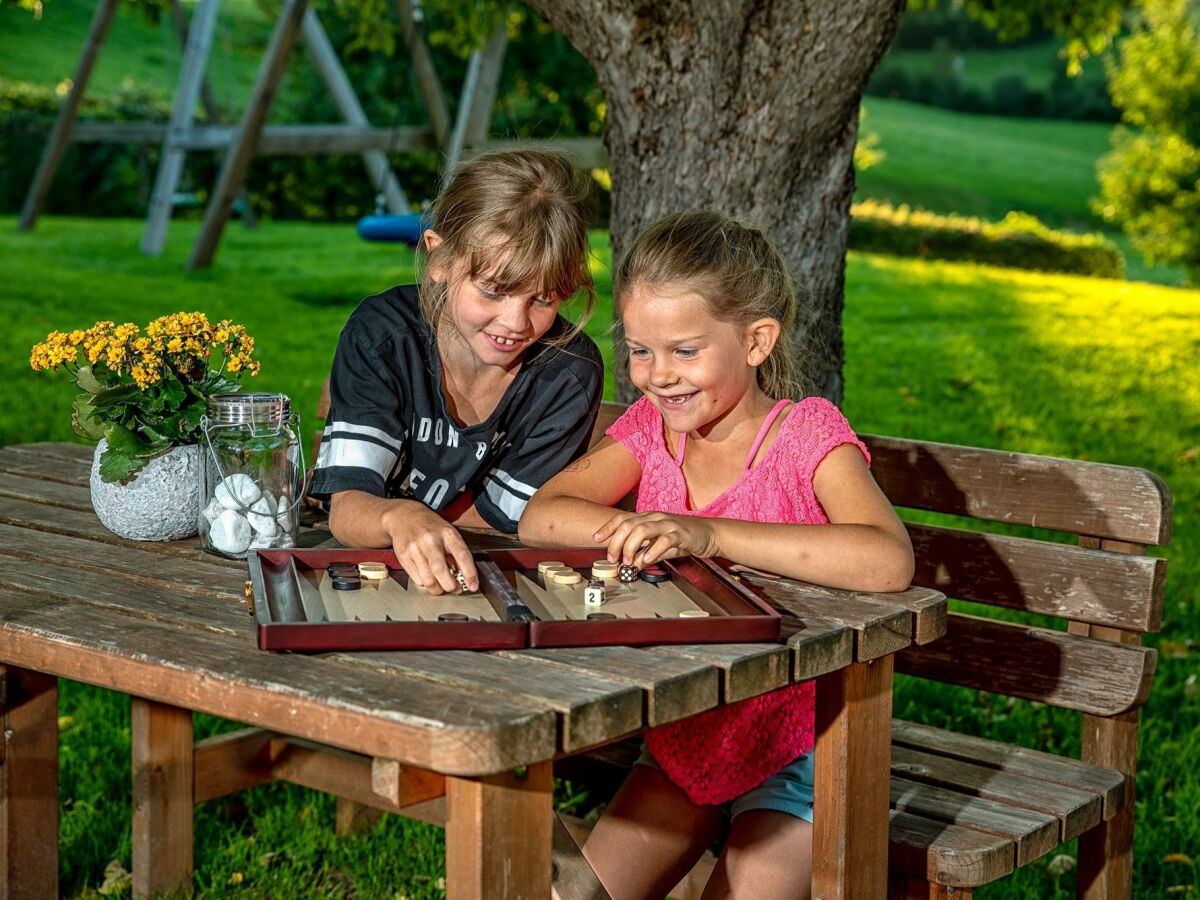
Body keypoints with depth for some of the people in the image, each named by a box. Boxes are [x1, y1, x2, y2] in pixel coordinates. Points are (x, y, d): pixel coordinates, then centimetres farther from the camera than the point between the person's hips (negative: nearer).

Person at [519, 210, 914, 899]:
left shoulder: (806, 430, -16)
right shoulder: (654, 426, 2)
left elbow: (888, 562, -34)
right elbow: (540, 518, -5)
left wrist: (709, 535, -39)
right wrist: (636, 531, -24)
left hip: (792, 757, -5)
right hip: (681, 744, 5)